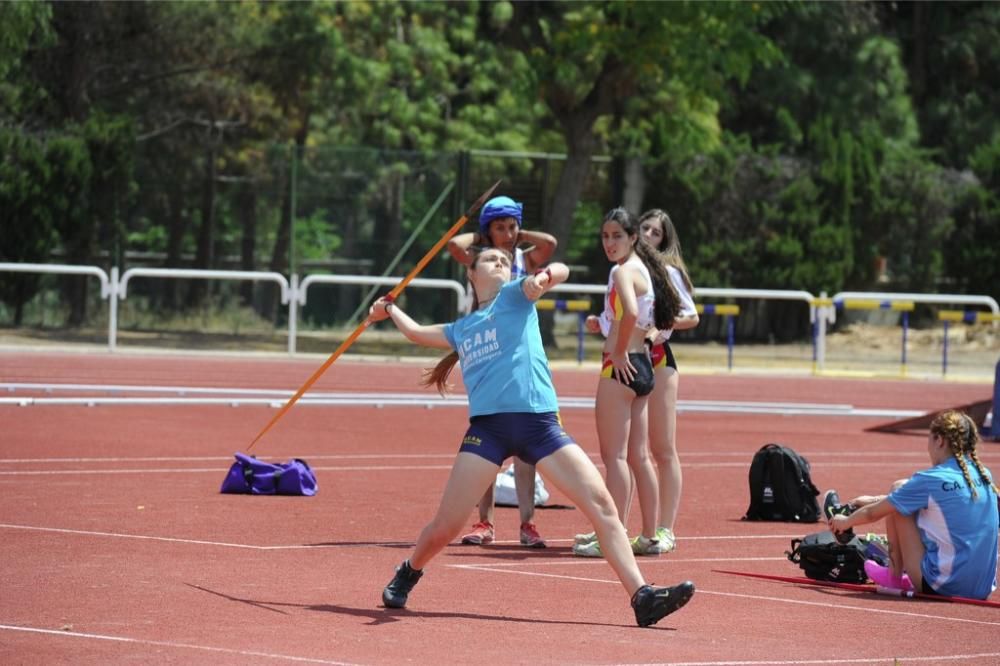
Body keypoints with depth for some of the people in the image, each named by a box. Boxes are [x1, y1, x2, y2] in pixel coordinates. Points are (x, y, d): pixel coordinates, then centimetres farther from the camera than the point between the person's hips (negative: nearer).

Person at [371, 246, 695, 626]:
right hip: (487, 424, 2)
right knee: (445, 527, 0)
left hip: (540, 423, -2)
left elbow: (561, 271, -4)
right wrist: (389, 310, 59)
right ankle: (407, 574, 32)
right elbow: (417, 332, 44)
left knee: (601, 503, -15)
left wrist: (543, 278, -27)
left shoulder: (514, 296, 14)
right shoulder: (460, 329, 24)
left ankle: (642, 597, -17)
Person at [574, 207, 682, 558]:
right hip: (642, 366, 10)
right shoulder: (643, 268, 14)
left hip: (621, 367, -10)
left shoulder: (623, 270, -13)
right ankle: (649, 536, 16)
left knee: (614, 456, -8)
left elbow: (631, 312, -32)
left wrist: (619, 352, -19)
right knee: (638, 456, 12)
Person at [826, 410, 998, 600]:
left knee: (898, 498, 6)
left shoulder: (930, 480, -11)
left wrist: (845, 521, 23)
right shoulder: (984, 476, 8)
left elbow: (873, 514, 3)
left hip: (943, 587, -7)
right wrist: (874, 500, 32)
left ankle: (894, 576, 17)